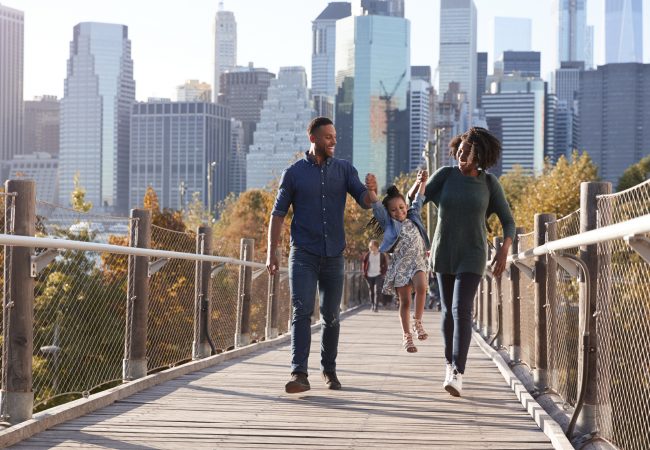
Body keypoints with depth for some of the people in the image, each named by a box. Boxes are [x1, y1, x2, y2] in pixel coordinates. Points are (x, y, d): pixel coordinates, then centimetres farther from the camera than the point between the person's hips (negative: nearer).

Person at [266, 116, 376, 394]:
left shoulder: (344, 169, 6)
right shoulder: (294, 173, 0)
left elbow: (365, 202, -4)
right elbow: (278, 213, 2)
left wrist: (371, 191, -28)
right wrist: (271, 252, -5)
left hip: (333, 255, 3)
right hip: (303, 255, -3)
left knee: (331, 316, 10)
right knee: (302, 312, -14)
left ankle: (330, 370, 24)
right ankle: (299, 375, -21)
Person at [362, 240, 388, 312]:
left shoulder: (382, 255, -5)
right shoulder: (367, 254, -1)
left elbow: (386, 265, 5)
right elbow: (363, 262, 11)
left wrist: (383, 273, -2)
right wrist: (364, 272, 6)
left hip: (378, 275, -2)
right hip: (369, 276, 2)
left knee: (377, 291, -12)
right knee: (371, 291, 10)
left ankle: (376, 307, -12)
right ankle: (372, 305, 25)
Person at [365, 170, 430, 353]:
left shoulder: (413, 218, 14)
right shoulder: (389, 223, 3)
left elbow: (419, 199, 14)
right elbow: (376, 205, -9)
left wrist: (421, 182, 0)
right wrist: (370, 189, -23)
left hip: (417, 261, 2)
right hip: (400, 264, -2)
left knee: (421, 288, -25)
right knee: (405, 301, 0)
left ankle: (417, 321, -6)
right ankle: (406, 336, 11)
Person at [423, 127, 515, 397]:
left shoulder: (489, 183, -7)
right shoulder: (445, 174, -4)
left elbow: (508, 222, -4)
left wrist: (504, 251, -20)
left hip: (471, 255, -2)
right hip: (444, 251, 3)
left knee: (461, 310, -16)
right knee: (448, 310, 12)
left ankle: (457, 375, -21)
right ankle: (450, 363, 32)